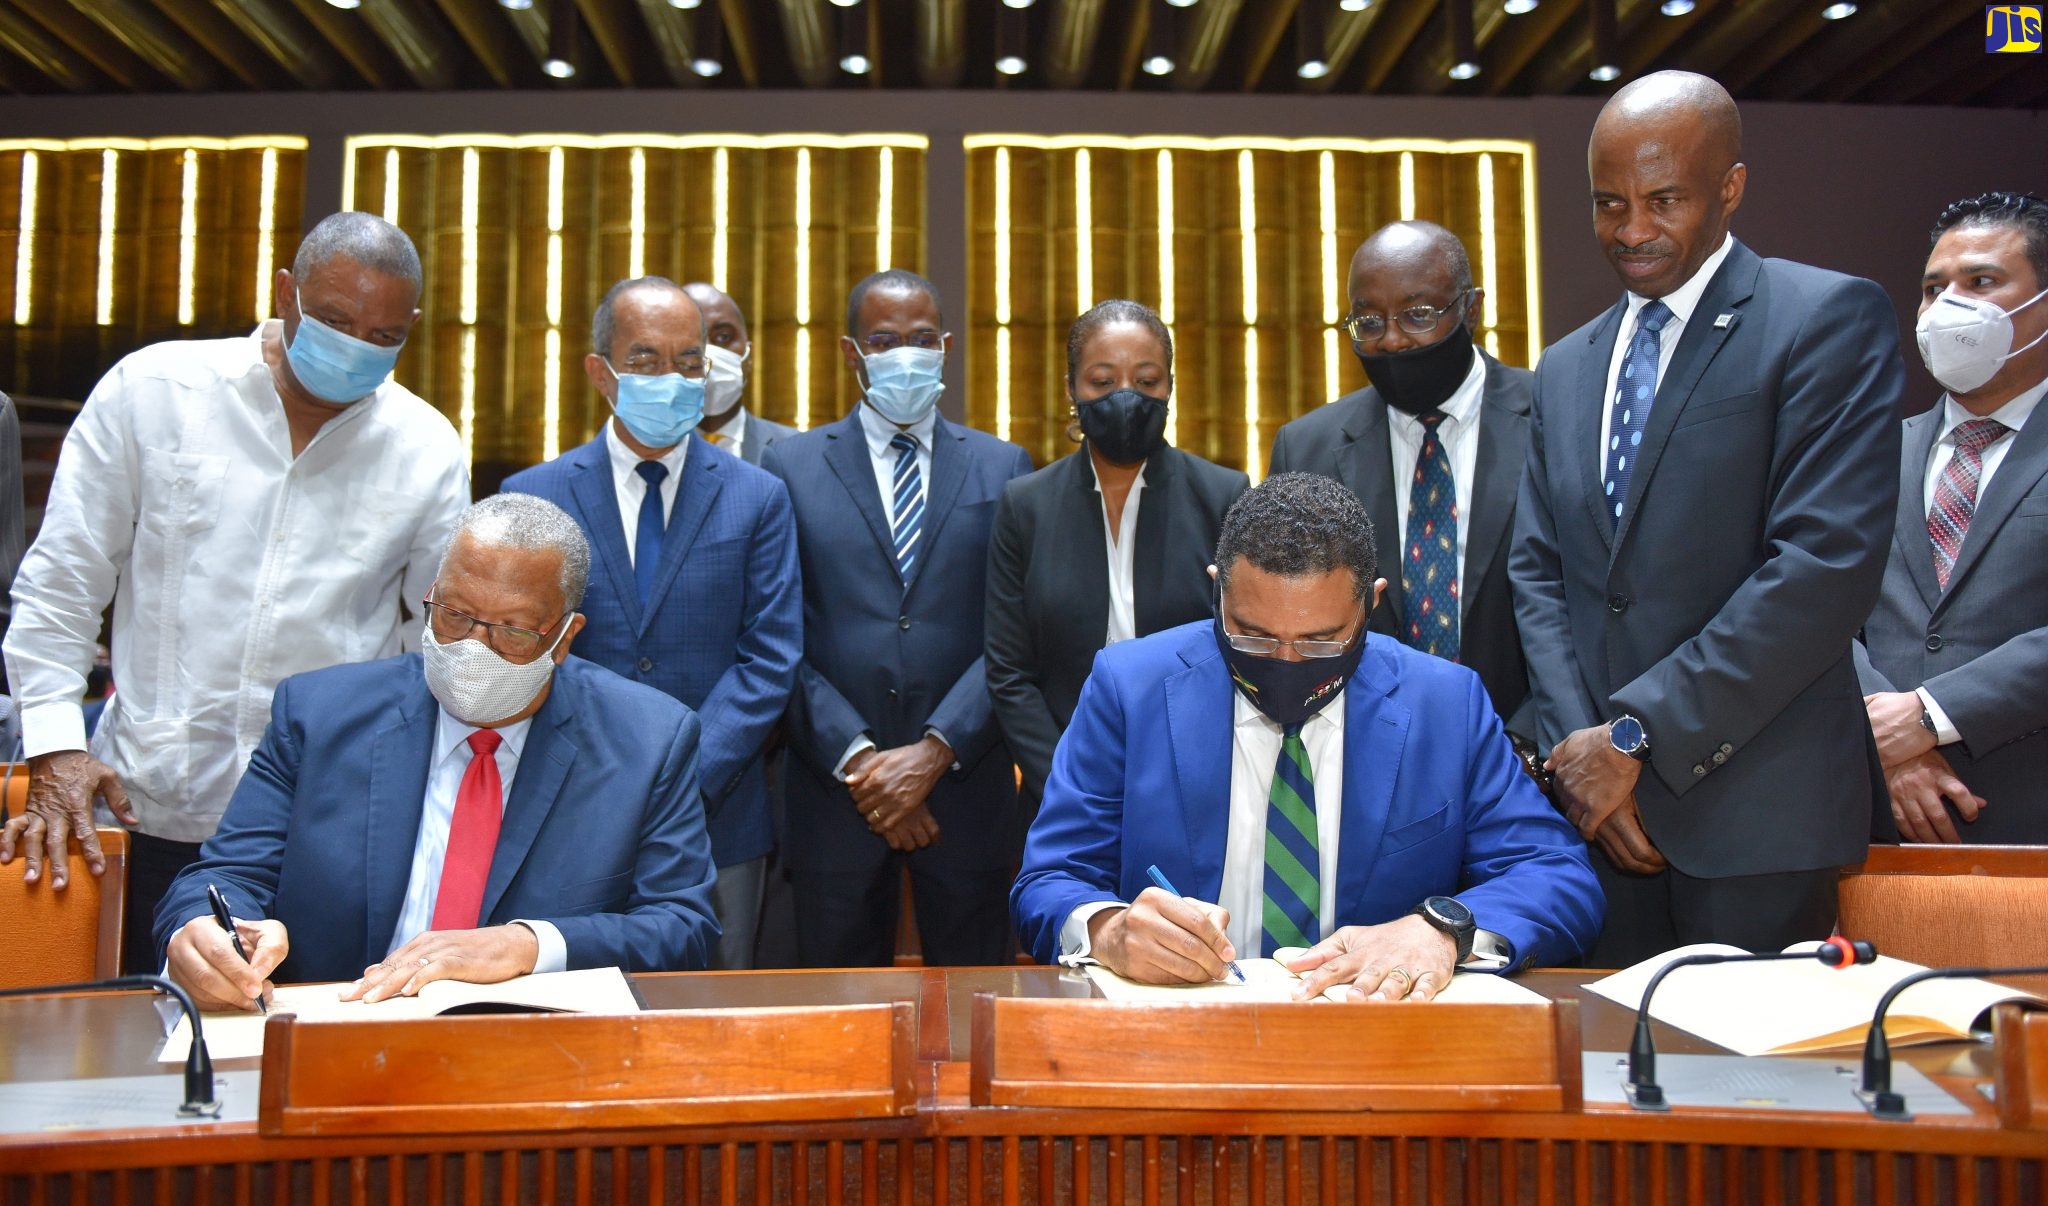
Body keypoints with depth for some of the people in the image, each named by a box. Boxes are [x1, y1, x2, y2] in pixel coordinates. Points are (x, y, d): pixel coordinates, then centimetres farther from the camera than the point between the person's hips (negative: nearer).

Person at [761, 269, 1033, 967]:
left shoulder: (1002, 469, 8)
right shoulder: (791, 466, 5)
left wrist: (935, 751, -12)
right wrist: (857, 759, -11)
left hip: (967, 785, 1)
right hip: (834, 790, 0)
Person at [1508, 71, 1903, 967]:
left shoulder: (1829, 319, -3)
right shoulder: (1565, 370, 16)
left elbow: (1829, 562, -14)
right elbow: (1536, 573, 12)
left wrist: (1635, 734, -14)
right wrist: (1576, 746, -4)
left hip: (1757, 806, -5)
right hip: (1601, 804, 5)